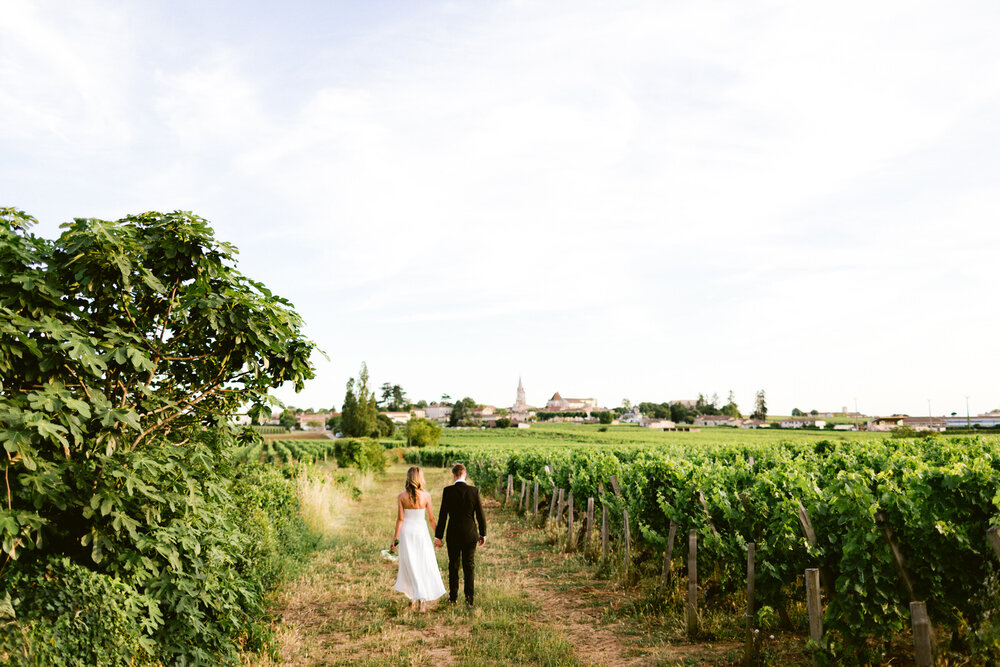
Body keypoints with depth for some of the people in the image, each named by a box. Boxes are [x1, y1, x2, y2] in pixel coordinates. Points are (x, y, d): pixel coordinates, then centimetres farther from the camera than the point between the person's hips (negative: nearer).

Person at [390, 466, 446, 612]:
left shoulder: (401, 497, -7)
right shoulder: (426, 495, -8)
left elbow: (400, 519, -8)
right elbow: (431, 518, -3)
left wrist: (395, 538, -1)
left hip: (406, 532, 1)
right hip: (421, 531, -1)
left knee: (410, 566, 12)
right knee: (426, 565, 7)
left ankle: (417, 596, 9)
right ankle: (422, 598, 2)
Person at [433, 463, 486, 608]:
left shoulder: (447, 491, -11)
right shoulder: (474, 491, -8)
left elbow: (443, 515, -9)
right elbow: (480, 514, -4)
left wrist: (438, 536, -2)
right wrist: (483, 534, 7)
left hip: (453, 535, 0)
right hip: (470, 534, 0)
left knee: (453, 565, 16)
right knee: (469, 566, 10)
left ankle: (453, 596, 26)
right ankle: (470, 598, 5)